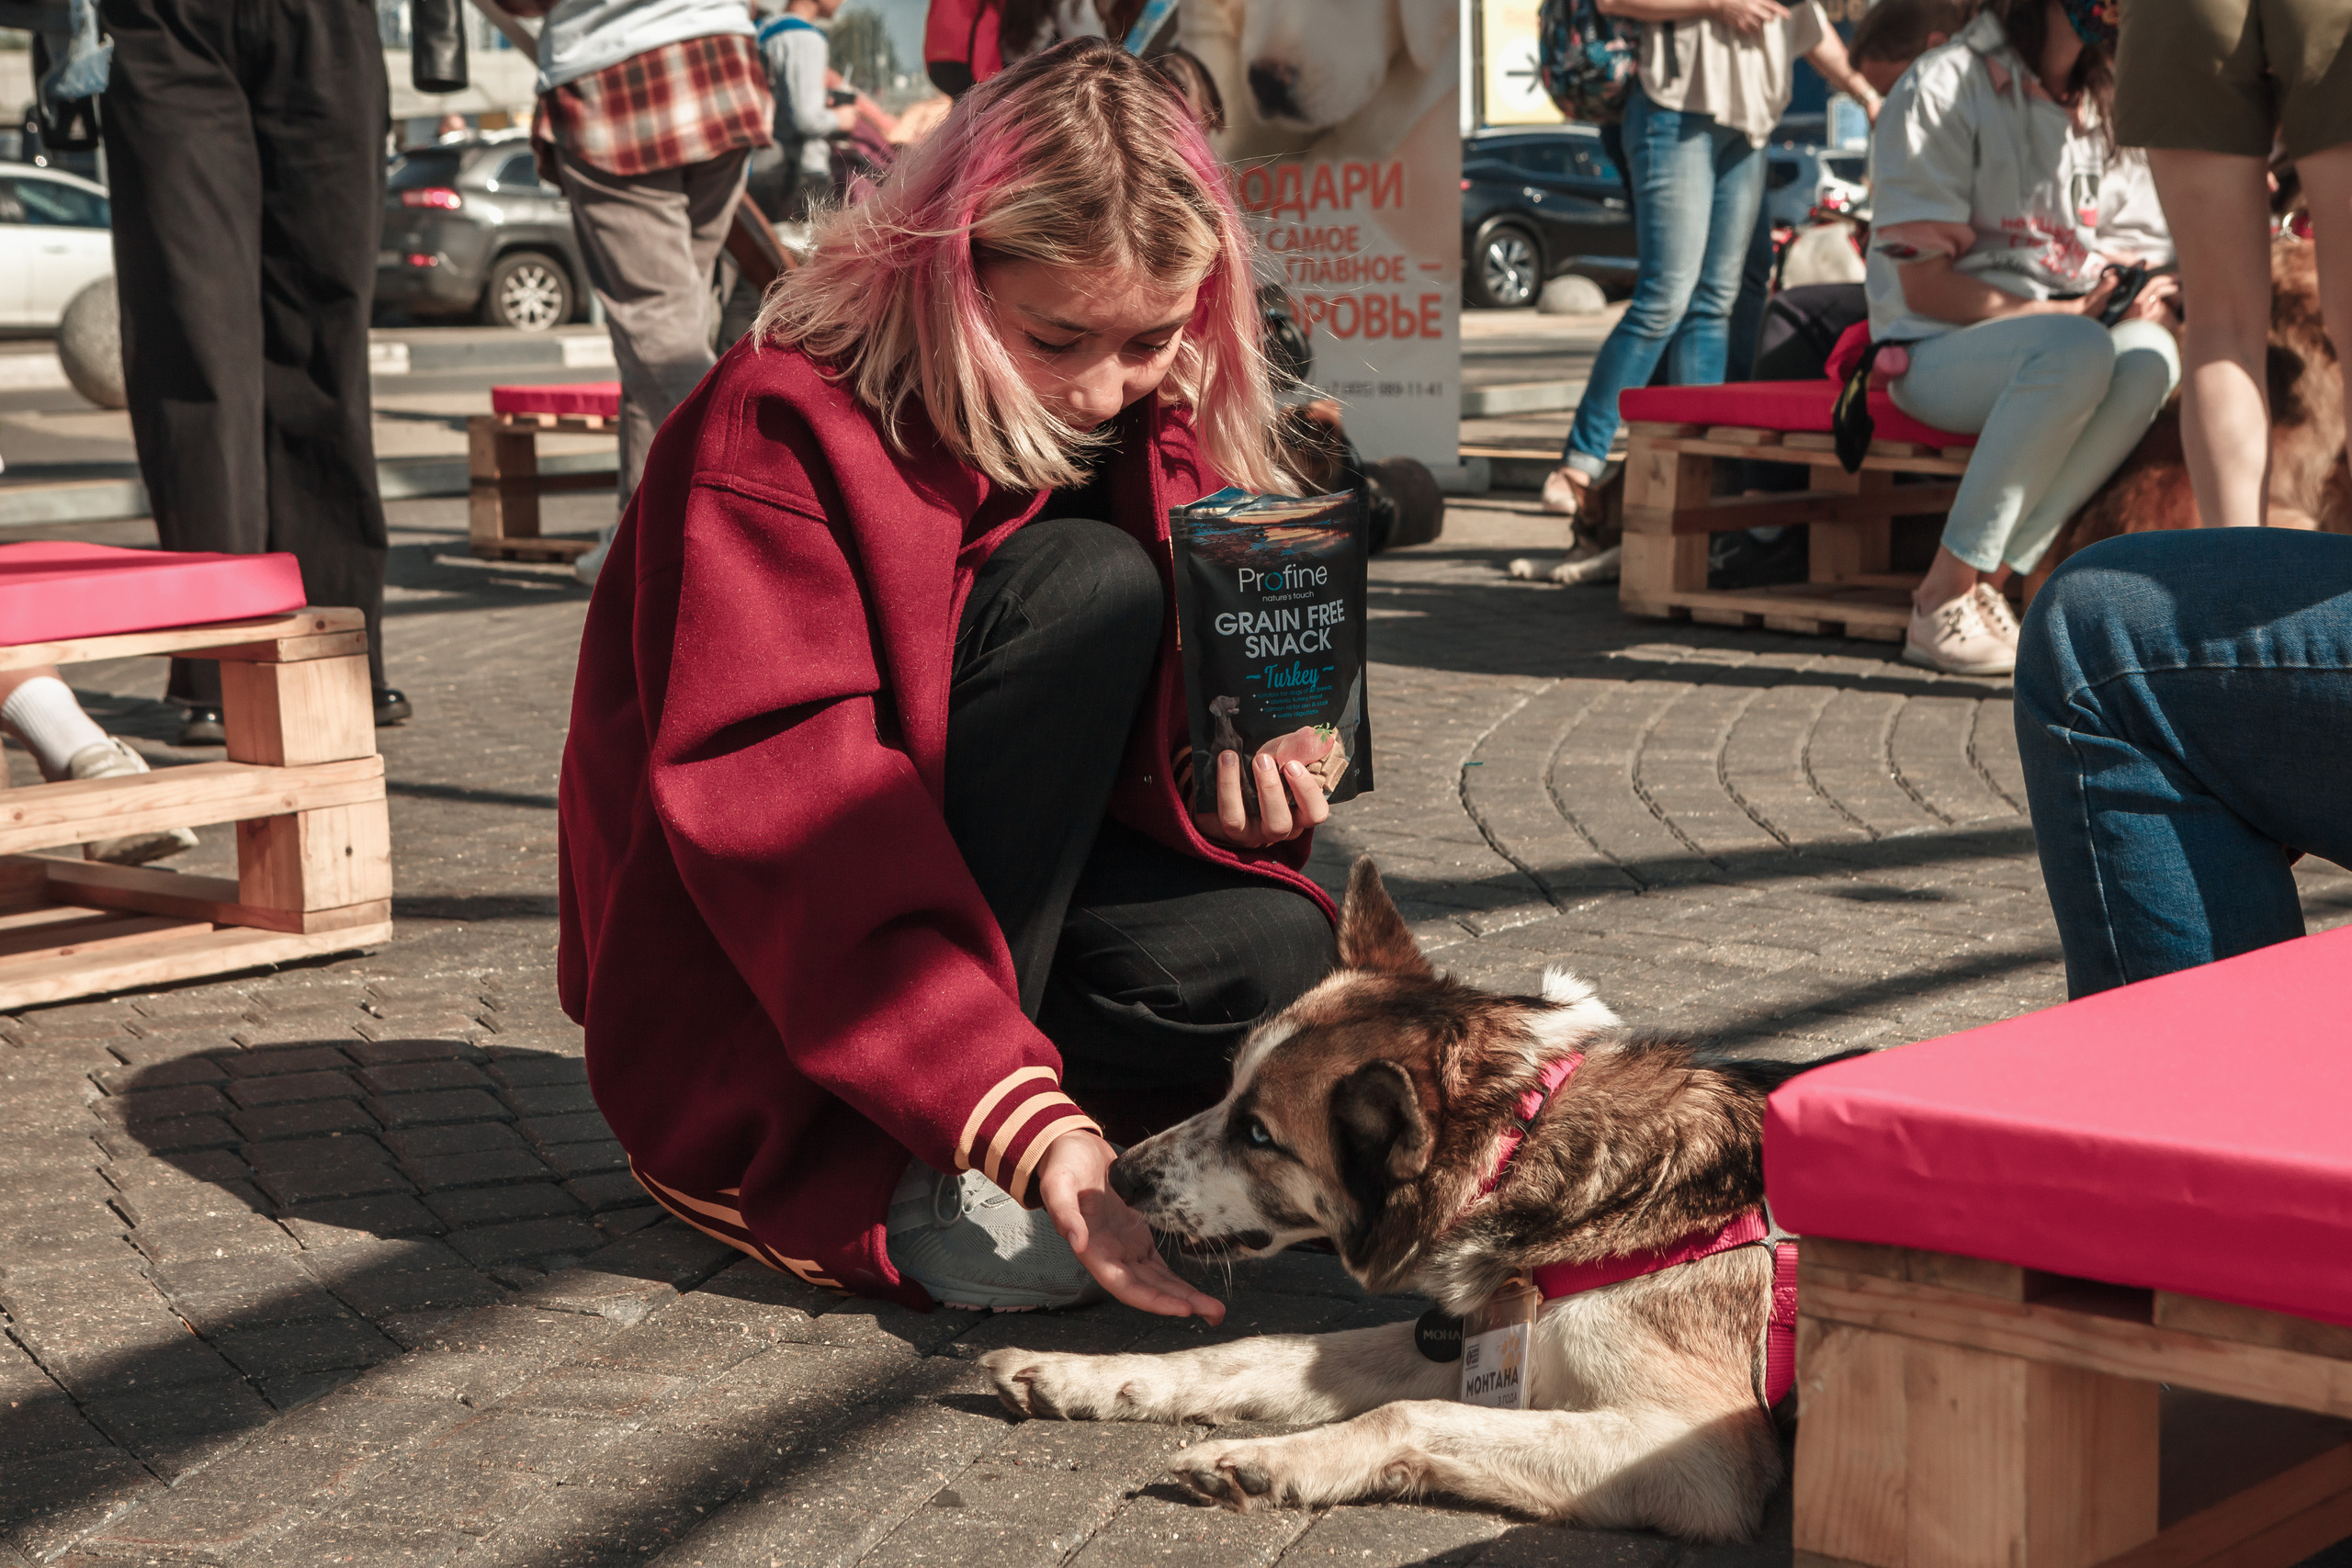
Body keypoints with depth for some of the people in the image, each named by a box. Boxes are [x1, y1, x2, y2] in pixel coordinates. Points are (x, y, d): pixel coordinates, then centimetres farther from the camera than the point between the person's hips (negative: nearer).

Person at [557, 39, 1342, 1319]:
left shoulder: (1146, 427, 0)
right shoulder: (783, 425, -21)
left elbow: (1142, 731, 2)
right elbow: (782, 801, -31)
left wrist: (1222, 777, -26)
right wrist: (1034, 1133, -41)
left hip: (983, 902, 6)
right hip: (738, 1005, -6)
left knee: (1280, 958, -24)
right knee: (1088, 584, -25)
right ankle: (922, 1174, -24)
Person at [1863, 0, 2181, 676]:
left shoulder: (2088, 105, 15)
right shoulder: (1943, 88, -9)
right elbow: (1924, 287, -12)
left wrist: (2129, 294, -4)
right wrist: (2069, 312, -17)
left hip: (2054, 342, 6)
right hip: (1936, 352, -6)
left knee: (2149, 354, -28)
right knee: (2076, 350, -37)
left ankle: (1987, 583, -27)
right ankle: (1943, 598, -29)